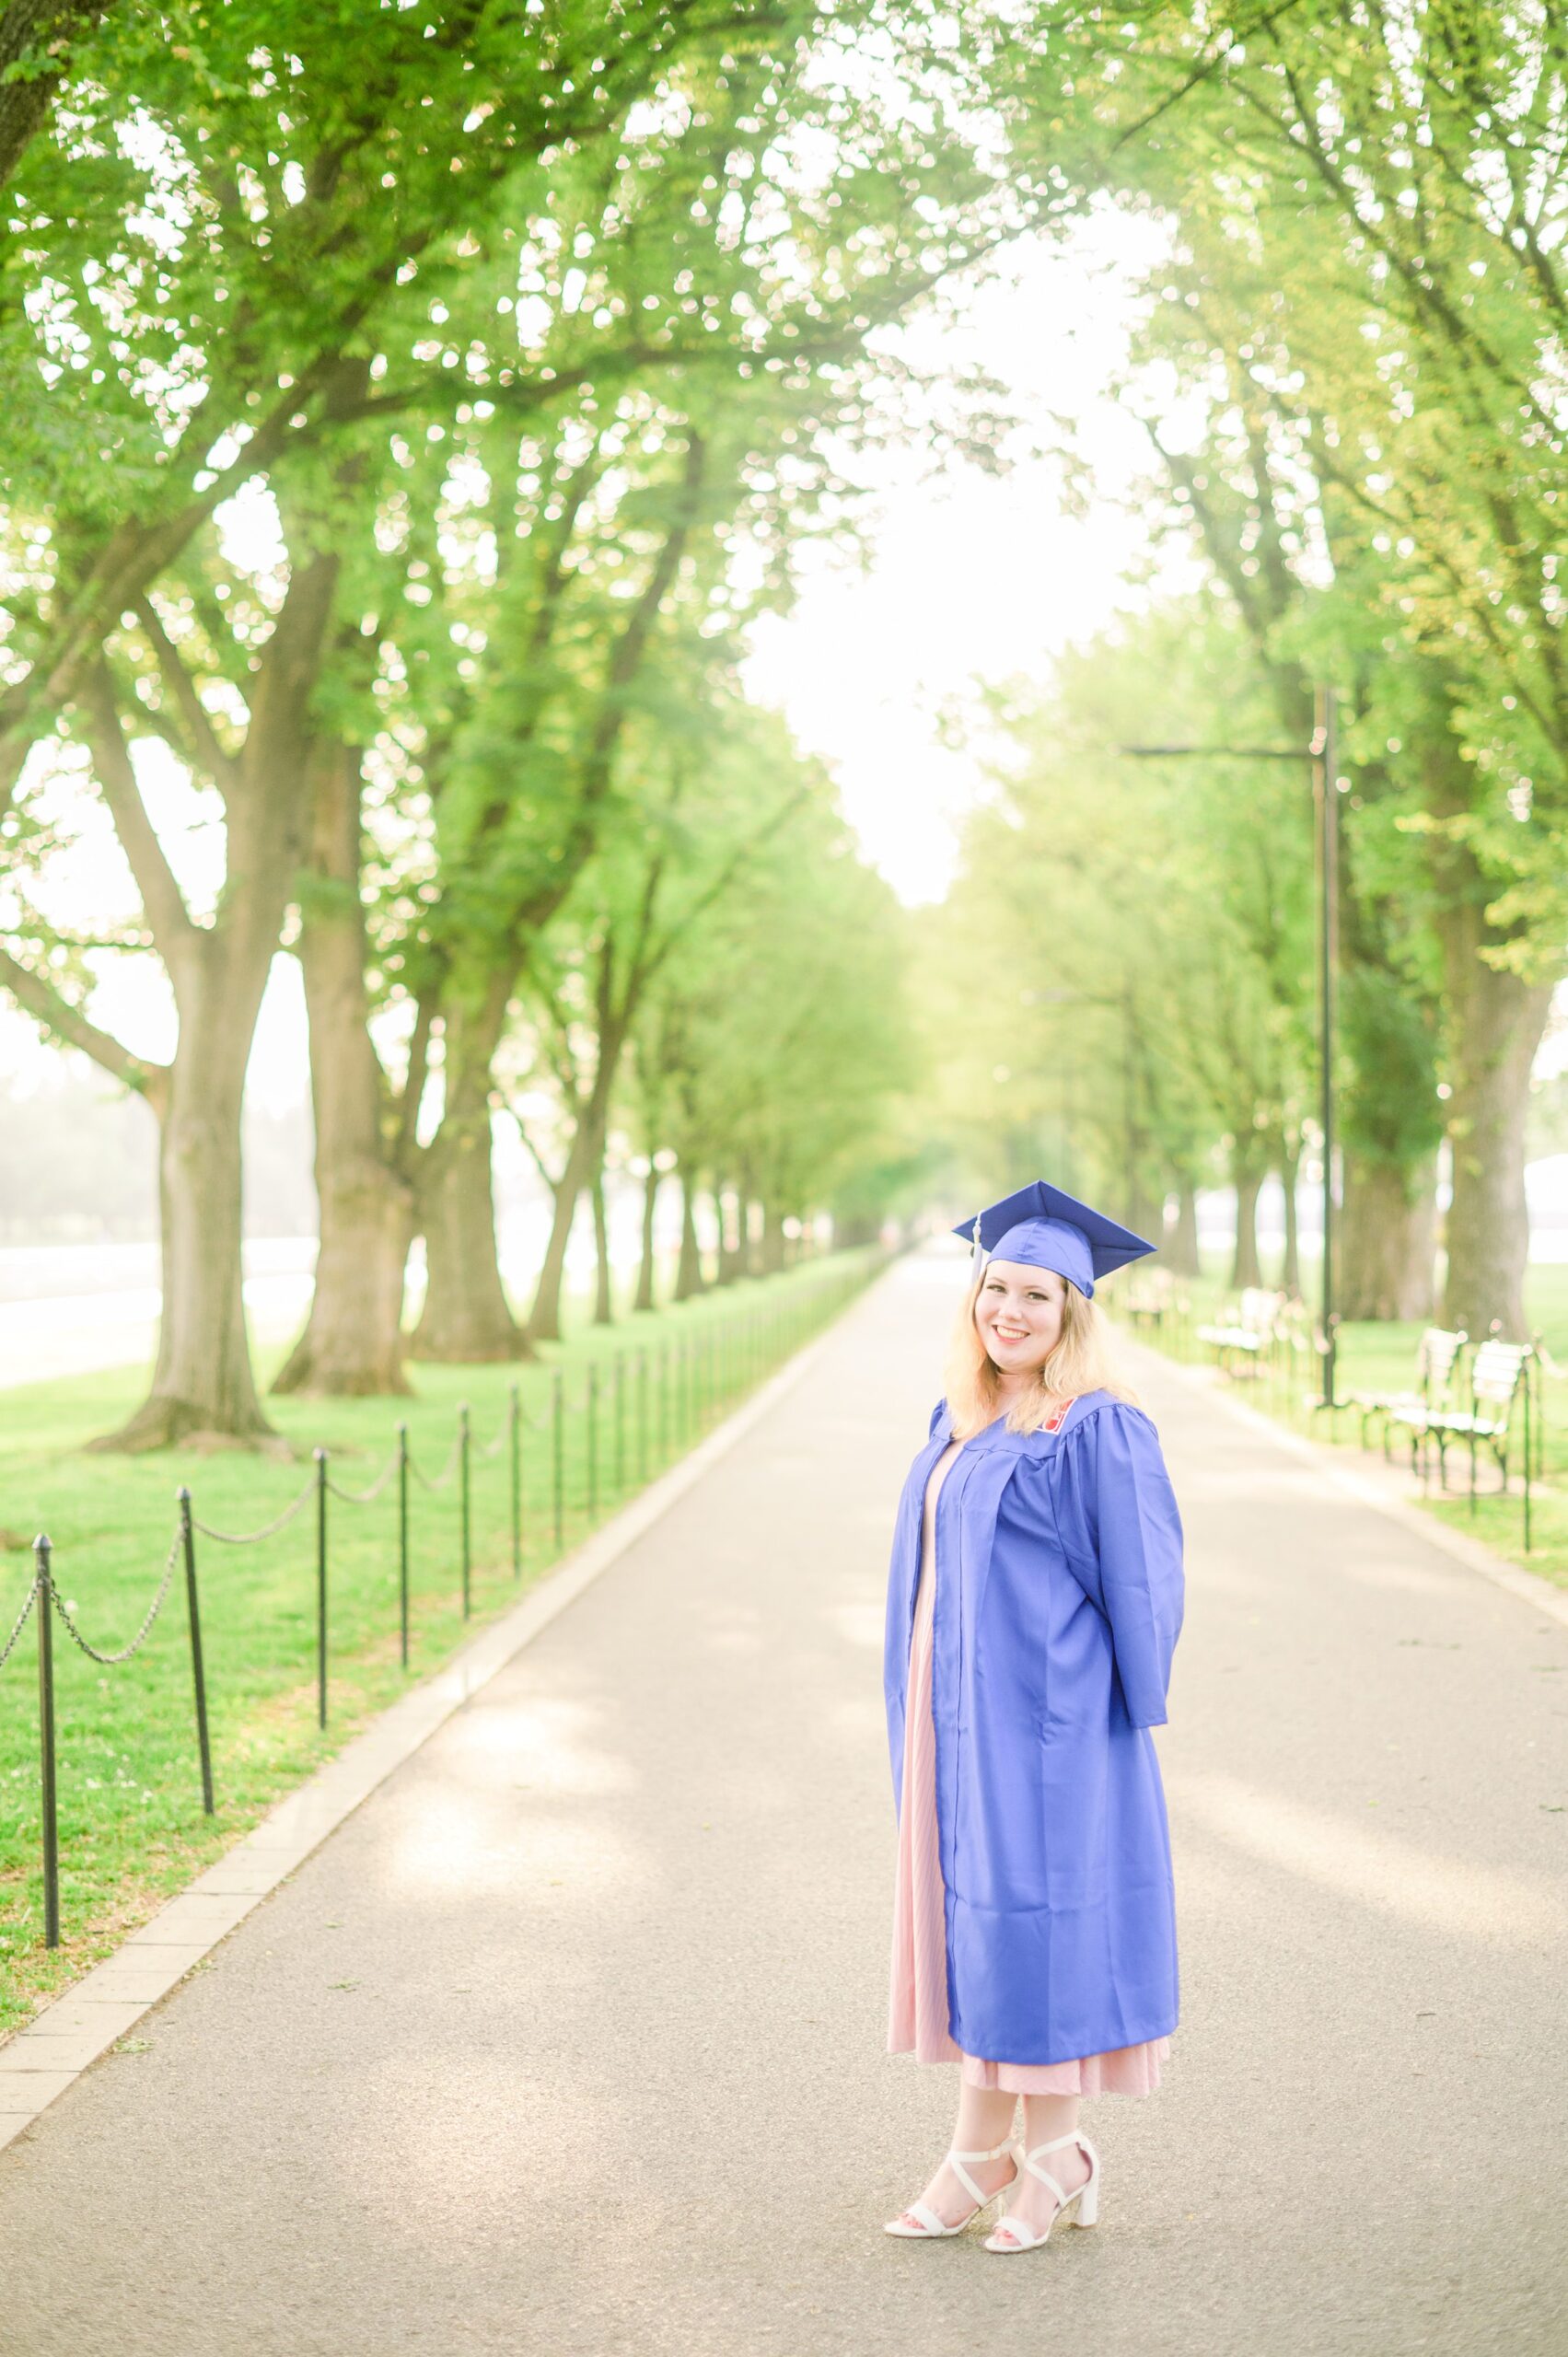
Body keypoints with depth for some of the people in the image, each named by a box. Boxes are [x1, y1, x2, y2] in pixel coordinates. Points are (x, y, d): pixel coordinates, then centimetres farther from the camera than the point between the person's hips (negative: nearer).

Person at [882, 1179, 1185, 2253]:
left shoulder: (1099, 1430, -13)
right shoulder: (964, 1421, 11)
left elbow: (1141, 1582, -11)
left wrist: (1122, 1720, -10)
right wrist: (929, 1716, 16)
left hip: (1046, 1716, -8)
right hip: (959, 1716, 8)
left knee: (1034, 1913, -1)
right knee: (966, 1916, 12)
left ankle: (1053, 2152, 13)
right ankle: (979, 2151, 21)